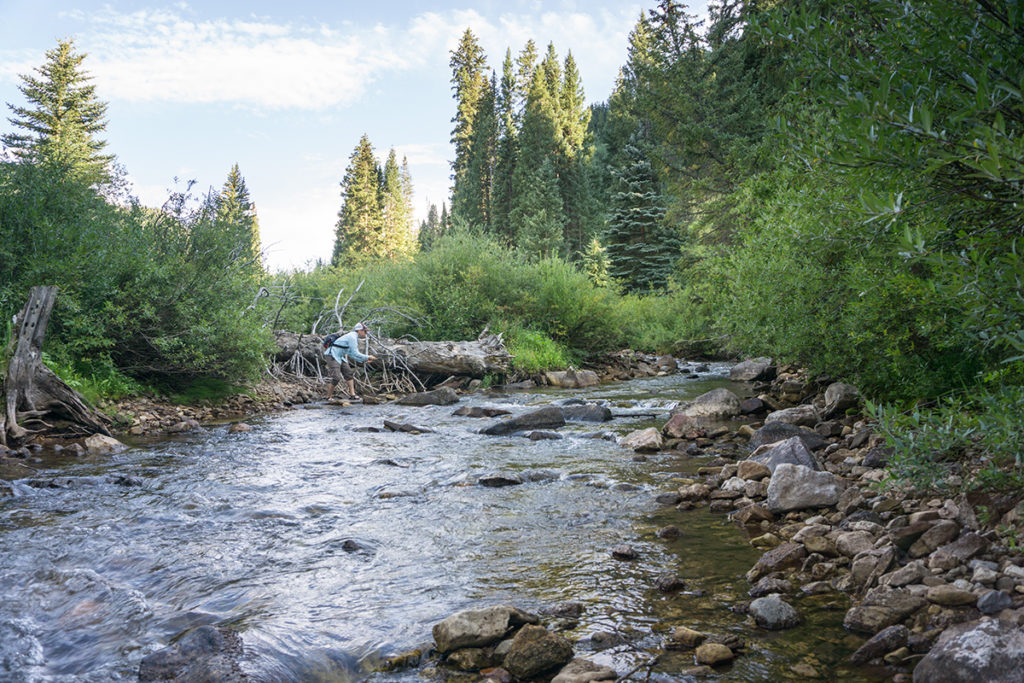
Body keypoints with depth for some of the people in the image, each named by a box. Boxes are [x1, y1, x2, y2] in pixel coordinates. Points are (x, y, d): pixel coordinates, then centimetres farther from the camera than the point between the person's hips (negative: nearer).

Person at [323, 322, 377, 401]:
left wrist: (364, 360, 13)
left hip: (339, 357, 11)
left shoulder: (354, 338, 15)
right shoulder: (352, 337, -17)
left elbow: (351, 354, 20)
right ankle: (329, 396, -1)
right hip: (332, 356, -11)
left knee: (349, 373, 5)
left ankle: (352, 394, 3)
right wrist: (368, 357, -11)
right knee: (336, 377, -15)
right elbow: (355, 354, -19)